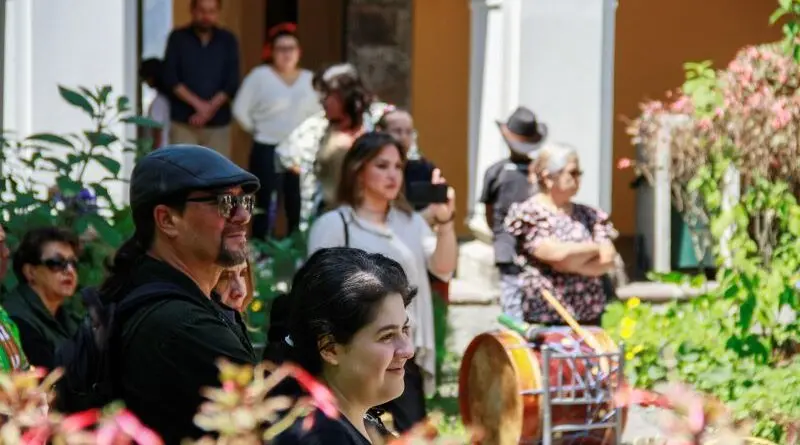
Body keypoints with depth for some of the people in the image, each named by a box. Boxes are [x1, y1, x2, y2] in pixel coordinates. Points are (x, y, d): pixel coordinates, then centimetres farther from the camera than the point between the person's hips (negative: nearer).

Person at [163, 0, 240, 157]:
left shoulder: (228, 41, 7)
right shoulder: (178, 38, 3)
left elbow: (232, 83, 0)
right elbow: (170, 79, -5)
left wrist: (210, 107, -15)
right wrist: (198, 104, -15)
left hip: (218, 124, 1)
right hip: (183, 123, -1)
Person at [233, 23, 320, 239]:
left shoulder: (310, 79, 9)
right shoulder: (259, 76, -2)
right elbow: (241, 110, -4)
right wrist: (257, 130, 1)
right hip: (267, 150, -3)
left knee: (298, 207, 3)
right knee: (266, 206, -4)